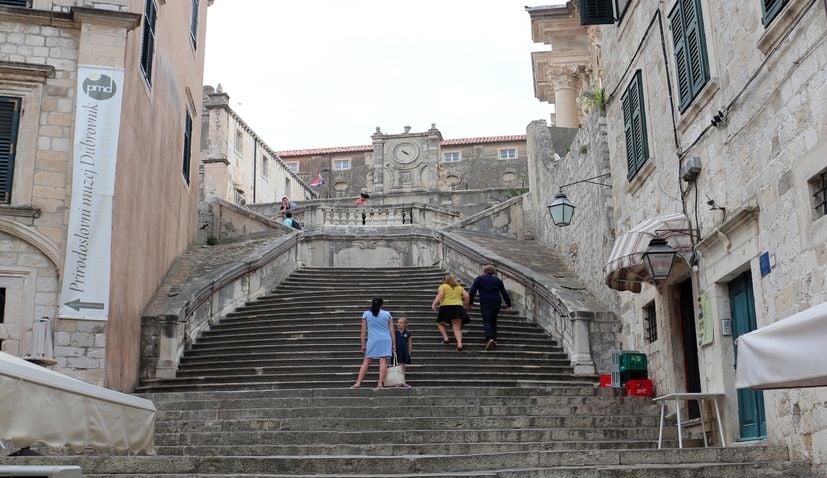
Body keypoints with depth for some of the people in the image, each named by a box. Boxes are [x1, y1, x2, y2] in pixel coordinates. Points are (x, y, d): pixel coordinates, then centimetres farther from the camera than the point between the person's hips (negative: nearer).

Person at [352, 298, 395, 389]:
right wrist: (394, 344, 11)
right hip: (385, 340, 0)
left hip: (372, 341, 0)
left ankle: (358, 383, -1)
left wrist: (363, 344, 8)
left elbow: (363, 331, 4)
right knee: (383, 360, -2)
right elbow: (391, 331, 7)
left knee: (366, 361, 5)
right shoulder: (387, 314, 9)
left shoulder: (366, 314, 7)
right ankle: (380, 383, -10)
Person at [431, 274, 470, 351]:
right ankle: (459, 343, -20)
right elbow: (466, 296, 9)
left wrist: (434, 304, -10)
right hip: (458, 307, 3)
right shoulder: (459, 287, 19)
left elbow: (440, 295, -8)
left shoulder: (443, 286, 8)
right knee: (457, 328, 0)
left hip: (446, 307, -3)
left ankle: (445, 338, 2)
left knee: (440, 323, 19)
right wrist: (464, 303, 23)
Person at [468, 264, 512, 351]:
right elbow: (504, 293, 12)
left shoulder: (479, 279, 6)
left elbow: (472, 292, 3)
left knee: (486, 321, -6)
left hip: (485, 303, -3)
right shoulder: (497, 280, 14)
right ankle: (494, 338, 10)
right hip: (496, 303, 3)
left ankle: (490, 338, -28)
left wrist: (470, 303, 11)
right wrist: (508, 304, 15)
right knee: (493, 321, 17)